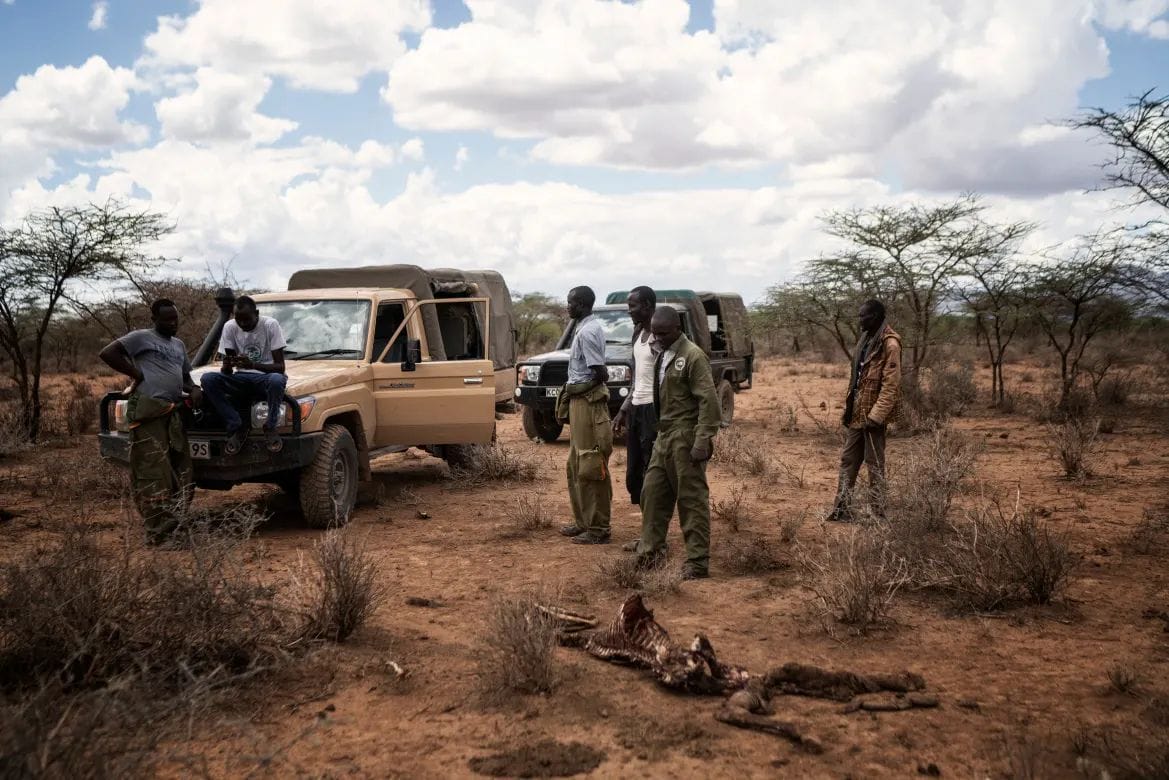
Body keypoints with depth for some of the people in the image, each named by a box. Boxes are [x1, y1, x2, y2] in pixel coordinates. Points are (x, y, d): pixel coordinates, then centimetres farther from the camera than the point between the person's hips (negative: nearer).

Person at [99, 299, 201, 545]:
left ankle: (173, 522, 12)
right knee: (153, 471, -10)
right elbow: (107, 353, -7)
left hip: (173, 412, 8)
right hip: (149, 410, -8)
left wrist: (194, 389, 10)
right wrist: (137, 374, -6)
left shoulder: (179, 345, 25)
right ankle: (159, 530, -10)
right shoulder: (141, 337, 3)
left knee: (181, 472, 6)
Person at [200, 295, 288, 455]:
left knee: (277, 380, -40)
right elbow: (226, 372, 2)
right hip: (242, 379, 4)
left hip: (266, 377, -4)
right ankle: (237, 427, -14)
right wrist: (227, 367, -24)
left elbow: (280, 367, -13)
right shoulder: (230, 327, 0)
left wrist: (253, 365, -29)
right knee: (208, 379, -23)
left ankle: (270, 428, -17)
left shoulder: (270, 325, -10)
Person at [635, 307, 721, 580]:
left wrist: (703, 441, -20)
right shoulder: (662, 356, 13)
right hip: (664, 436, 8)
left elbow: (709, 401, -16)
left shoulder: (693, 356, -12)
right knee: (653, 493, 11)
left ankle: (698, 563, 5)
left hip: (685, 438, -8)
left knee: (692, 500, -2)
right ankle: (650, 550, 23)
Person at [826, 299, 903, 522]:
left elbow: (891, 385, -19)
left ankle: (877, 514, 8)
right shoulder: (866, 340, 13)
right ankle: (841, 510, 18)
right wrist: (848, 408, 14)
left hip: (873, 415, -9)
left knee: (875, 465, -1)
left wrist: (875, 416, -22)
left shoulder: (889, 344, -14)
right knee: (847, 460, 11)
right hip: (857, 414, 9)